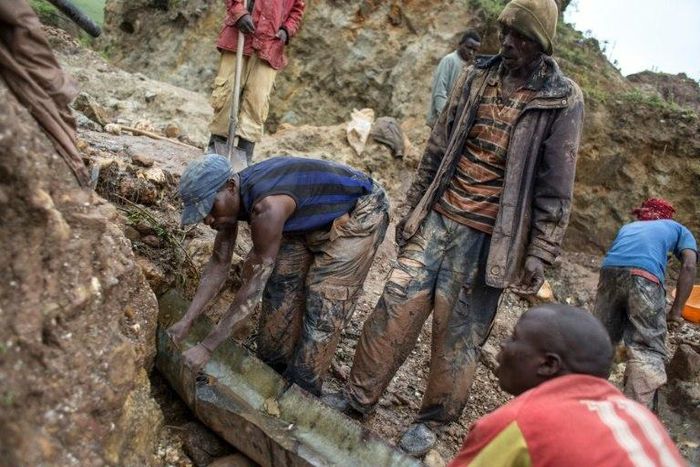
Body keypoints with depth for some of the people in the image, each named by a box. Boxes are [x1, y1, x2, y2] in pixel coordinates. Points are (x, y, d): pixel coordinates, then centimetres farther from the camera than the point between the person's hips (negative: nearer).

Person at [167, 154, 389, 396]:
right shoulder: (231, 197, -12)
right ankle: (273, 370, 23)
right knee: (282, 286, 6)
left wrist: (206, 347, -27)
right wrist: (186, 321, -8)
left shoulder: (267, 206, -38)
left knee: (324, 308, -9)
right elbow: (218, 265, -3)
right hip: (315, 220, 8)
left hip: (360, 214, -8)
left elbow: (253, 287, -33)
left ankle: (301, 389, 8)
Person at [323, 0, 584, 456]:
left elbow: (555, 187, -6)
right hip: (438, 217, 4)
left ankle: (434, 420, 24)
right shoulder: (478, 76, 7)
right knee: (398, 303, 4)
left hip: (489, 235, -4)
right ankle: (359, 395, 20)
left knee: (459, 331, 4)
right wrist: (414, 206, 13)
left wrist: (540, 252, -8)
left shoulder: (562, 100, -6)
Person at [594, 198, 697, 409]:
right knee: (648, 350, -2)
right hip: (644, 275, -4)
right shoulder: (679, 229, 30)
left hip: (609, 270, 4)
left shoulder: (628, 227, 40)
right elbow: (688, 267, 13)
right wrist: (676, 310, 11)